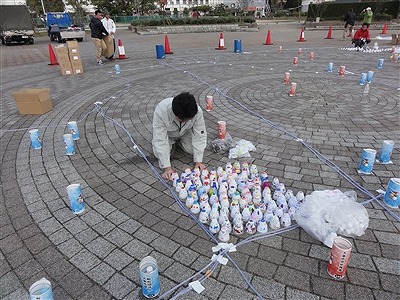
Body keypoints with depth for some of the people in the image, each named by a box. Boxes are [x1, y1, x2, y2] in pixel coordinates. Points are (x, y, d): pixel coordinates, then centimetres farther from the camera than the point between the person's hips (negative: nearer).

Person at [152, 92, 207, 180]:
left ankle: (178, 141, 16)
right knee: (159, 153, -21)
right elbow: (160, 140, -38)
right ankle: (172, 142, 13)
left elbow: (199, 136, -26)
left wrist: (198, 161, -28)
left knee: (194, 149, -15)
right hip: (167, 133, -1)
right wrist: (167, 167, -39)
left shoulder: (197, 111, -36)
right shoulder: (160, 111, -41)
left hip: (185, 133, 2)